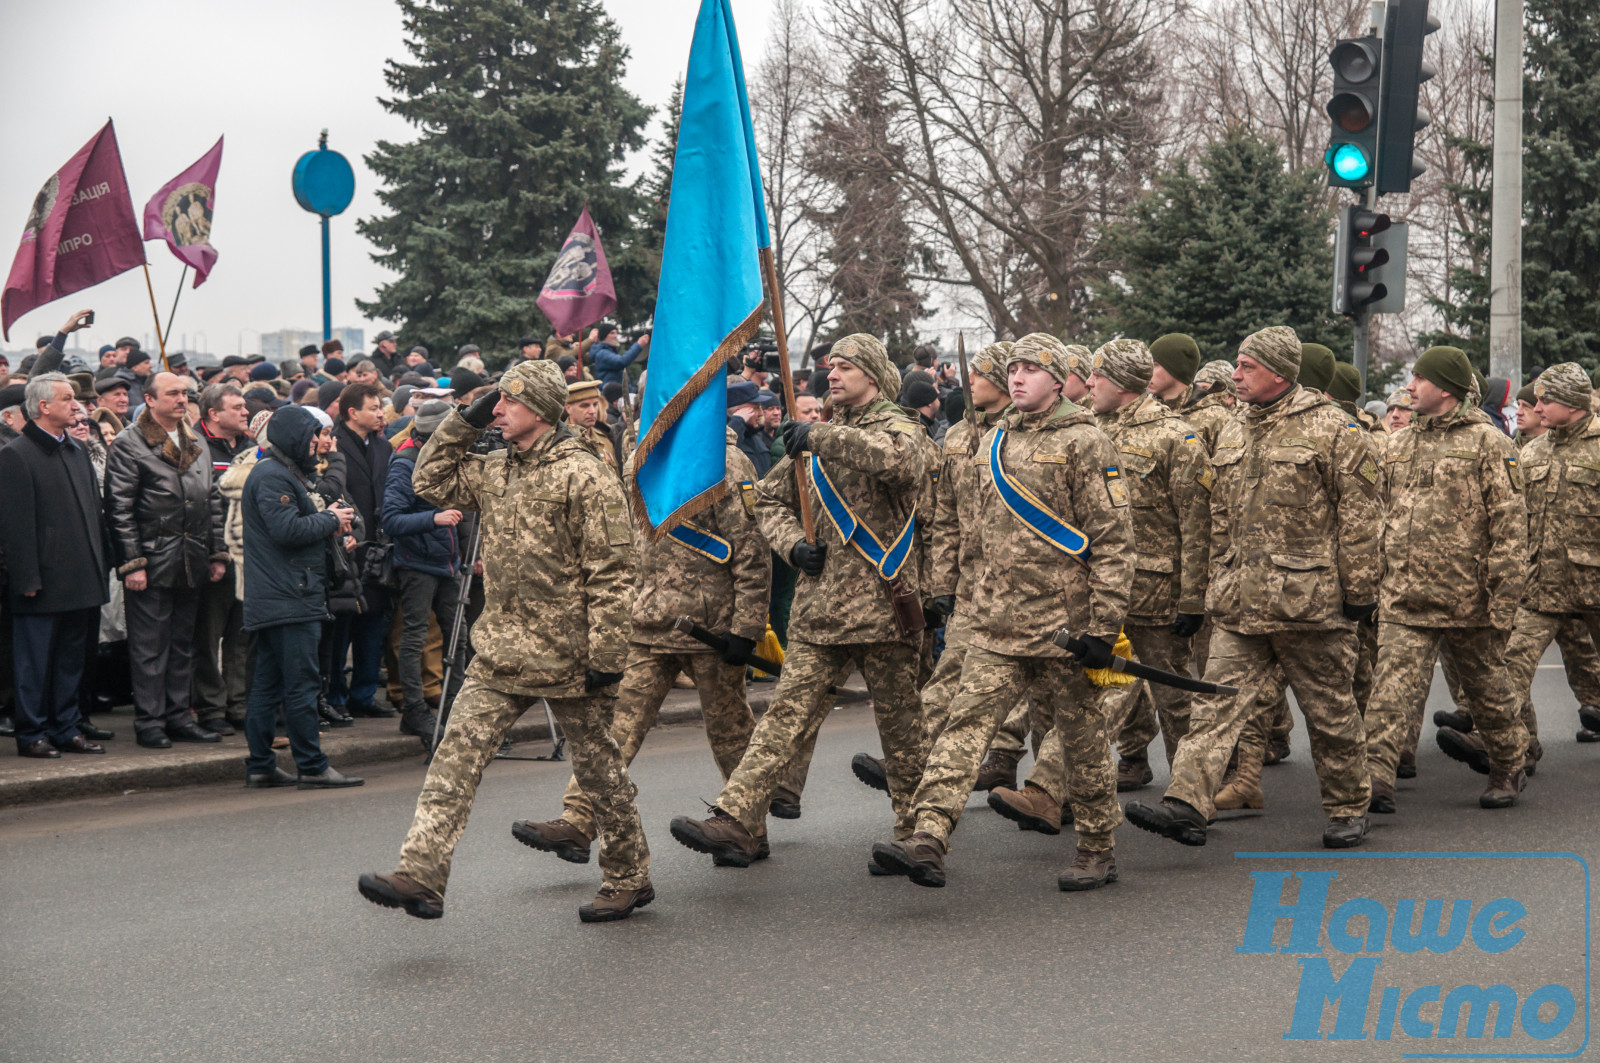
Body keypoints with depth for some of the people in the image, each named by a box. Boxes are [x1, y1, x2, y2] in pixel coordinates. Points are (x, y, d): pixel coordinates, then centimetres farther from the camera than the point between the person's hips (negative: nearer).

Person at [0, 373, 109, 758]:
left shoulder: (78, 451, 15)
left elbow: (95, 512, 19)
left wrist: (100, 566, 13)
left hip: (78, 583, 7)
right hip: (42, 587, -7)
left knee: (71, 661, 13)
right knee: (34, 664, 1)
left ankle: (66, 729, 21)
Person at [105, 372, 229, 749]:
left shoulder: (195, 444, 14)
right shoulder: (129, 445, -7)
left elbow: (212, 501, 18)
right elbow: (119, 509, -11)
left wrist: (217, 553, 12)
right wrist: (132, 562, -15)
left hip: (192, 563, 7)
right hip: (153, 561, -7)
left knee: (183, 643, 12)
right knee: (150, 646, -1)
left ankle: (178, 716, 19)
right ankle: (149, 721, 5)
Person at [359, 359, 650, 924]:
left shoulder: (583, 475, -13)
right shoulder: (494, 470, 10)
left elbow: (613, 573, -15)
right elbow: (430, 481, 20)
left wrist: (606, 655, -18)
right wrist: (463, 422, 8)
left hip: (566, 658, -6)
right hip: (499, 653, 7)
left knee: (599, 769, 9)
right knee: (456, 755, -5)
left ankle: (629, 878, 24)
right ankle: (420, 876, -9)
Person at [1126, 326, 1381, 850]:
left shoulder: (1332, 429, -6)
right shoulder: (1232, 436, 14)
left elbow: (1360, 516, -8)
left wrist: (1359, 589, -10)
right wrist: (1219, 583, 18)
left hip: (1309, 599, -6)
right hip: (1240, 605, 6)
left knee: (1329, 711, 7)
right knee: (1217, 701, -6)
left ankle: (1348, 810, 22)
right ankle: (1187, 806, -13)